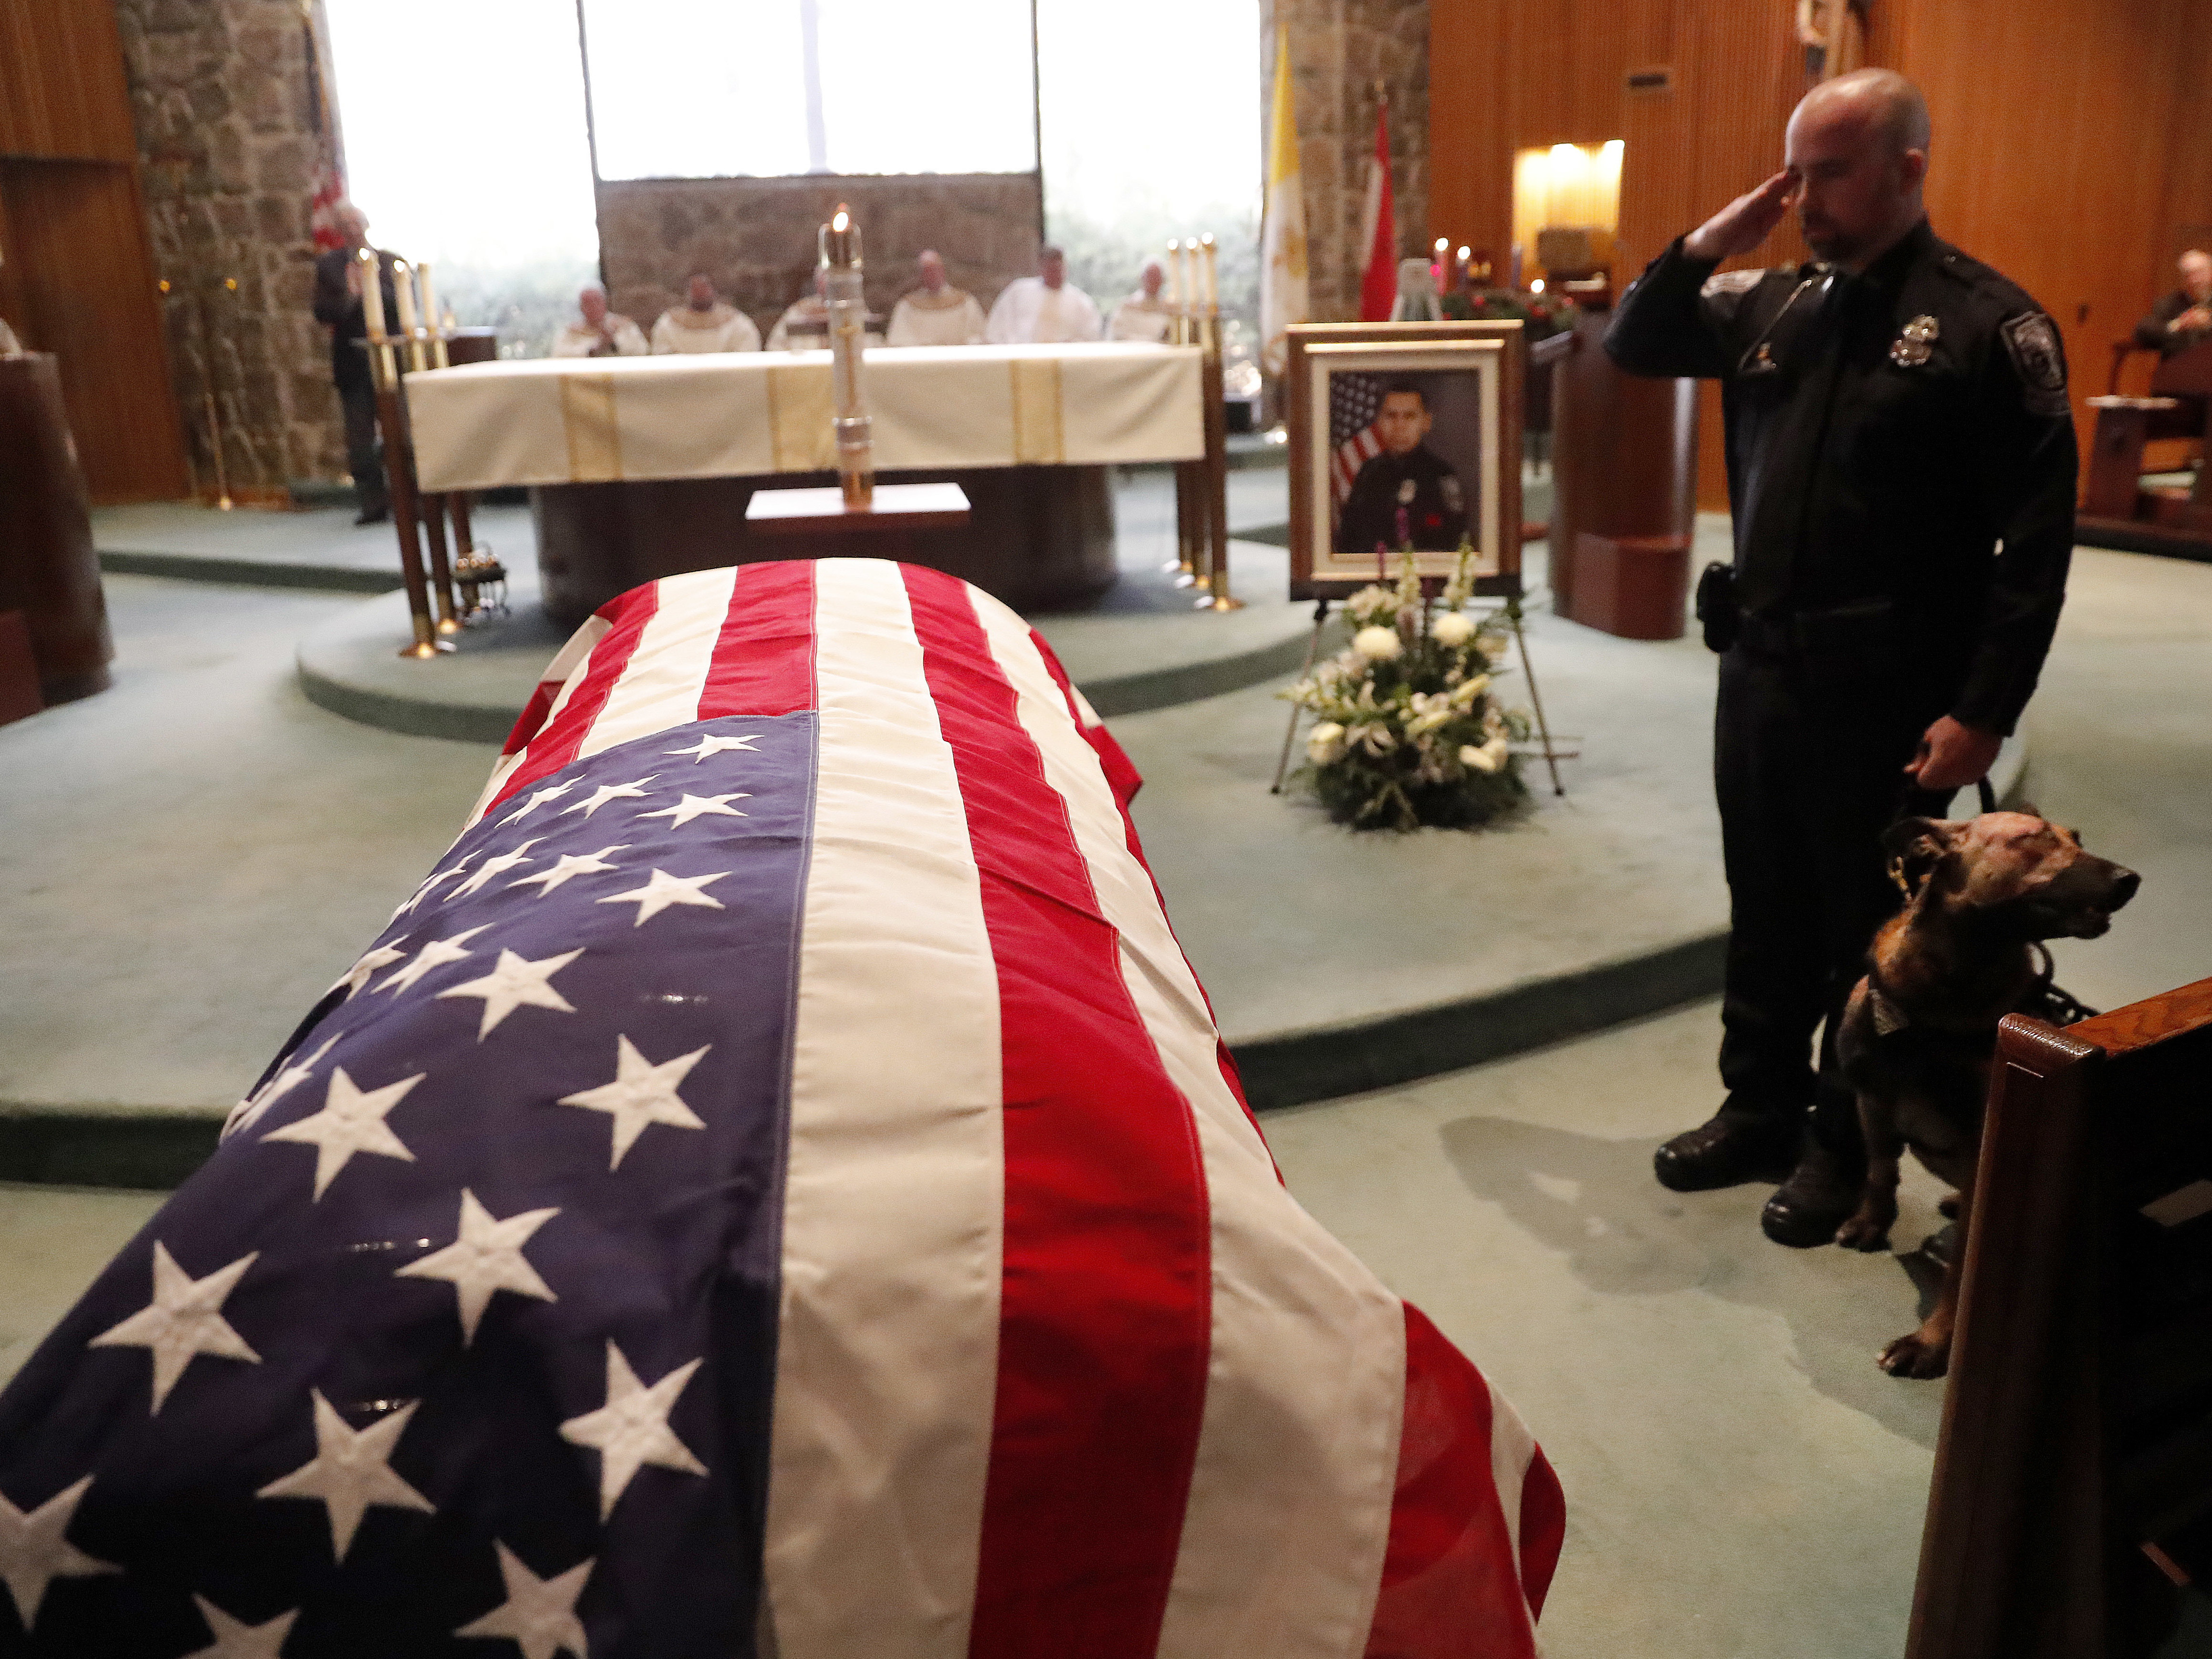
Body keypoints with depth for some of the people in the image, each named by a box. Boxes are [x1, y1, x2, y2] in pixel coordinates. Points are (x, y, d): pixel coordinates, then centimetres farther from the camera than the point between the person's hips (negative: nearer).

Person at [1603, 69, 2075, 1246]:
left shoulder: (1989, 324, -9)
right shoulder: (1773, 305, 6)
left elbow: (2036, 538, -11)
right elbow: (1633, 349, 16)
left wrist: (1983, 711, -15)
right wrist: (1704, 247, -1)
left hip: (1889, 696, -5)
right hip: (1759, 668, 5)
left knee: (1865, 929, 9)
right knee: (1765, 910, 16)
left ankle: (1845, 1142, 27)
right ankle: (1761, 1106, 33)